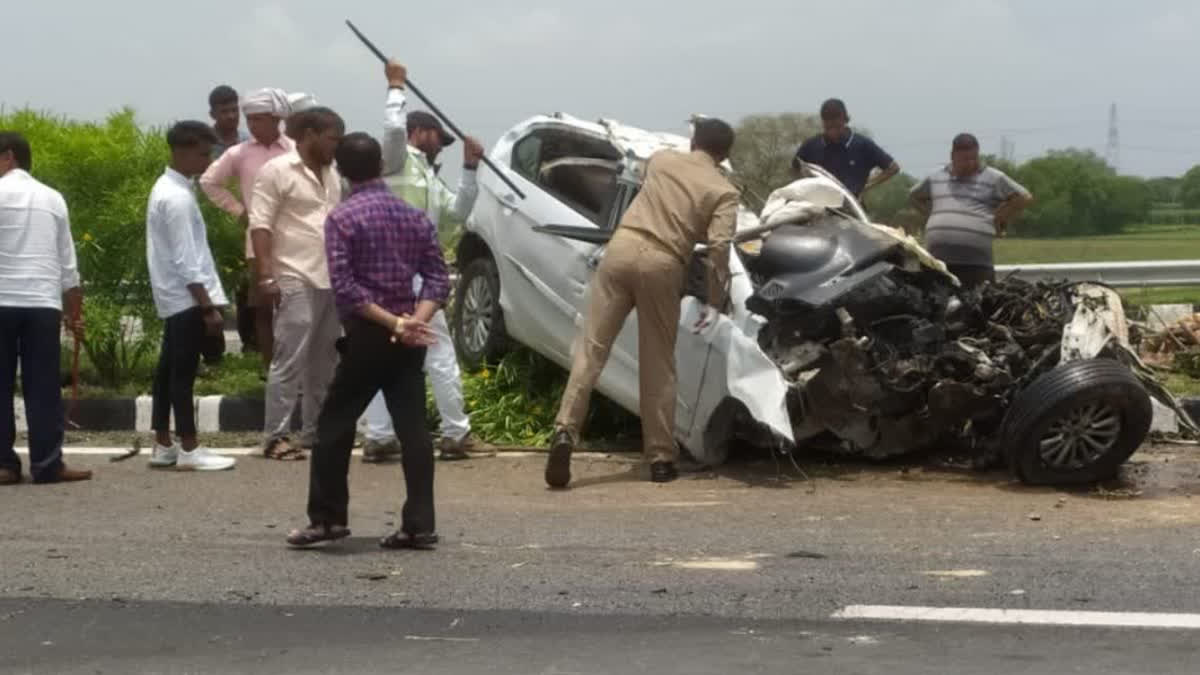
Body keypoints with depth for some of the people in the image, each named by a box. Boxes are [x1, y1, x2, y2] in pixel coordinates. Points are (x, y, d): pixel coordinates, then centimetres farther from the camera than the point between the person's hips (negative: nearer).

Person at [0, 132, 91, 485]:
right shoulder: (53, 198, 12)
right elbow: (67, 264, 13)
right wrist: (75, 313, 18)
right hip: (43, 302, 3)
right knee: (43, 388, 3)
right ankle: (47, 465, 0)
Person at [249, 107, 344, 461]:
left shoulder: (332, 174, 16)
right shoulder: (276, 171, -5)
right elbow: (260, 226, -9)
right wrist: (266, 276, -17)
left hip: (333, 281, 7)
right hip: (296, 281, -7)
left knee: (324, 363, 11)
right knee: (289, 361, -7)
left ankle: (315, 433, 19)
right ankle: (276, 437, -3)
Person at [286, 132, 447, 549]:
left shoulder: (342, 218, -7)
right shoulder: (413, 216, 9)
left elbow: (344, 287, -16)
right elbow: (437, 278, 2)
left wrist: (391, 323, -14)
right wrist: (416, 320, -9)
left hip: (368, 335, -5)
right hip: (411, 337, 5)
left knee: (335, 425, 6)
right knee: (413, 428, 4)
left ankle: (328, 518, 8)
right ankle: (419, 525, 1)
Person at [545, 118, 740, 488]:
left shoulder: (661, 159, 18)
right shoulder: (724, 192, 7)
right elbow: (719, 248, -5)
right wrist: (715, 301, 2)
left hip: (623, 247, 2)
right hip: (663, 264, -2)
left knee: (592, 347, 2)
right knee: (658, 365, 8)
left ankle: (565, 430, -15)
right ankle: (661, 458, 11)